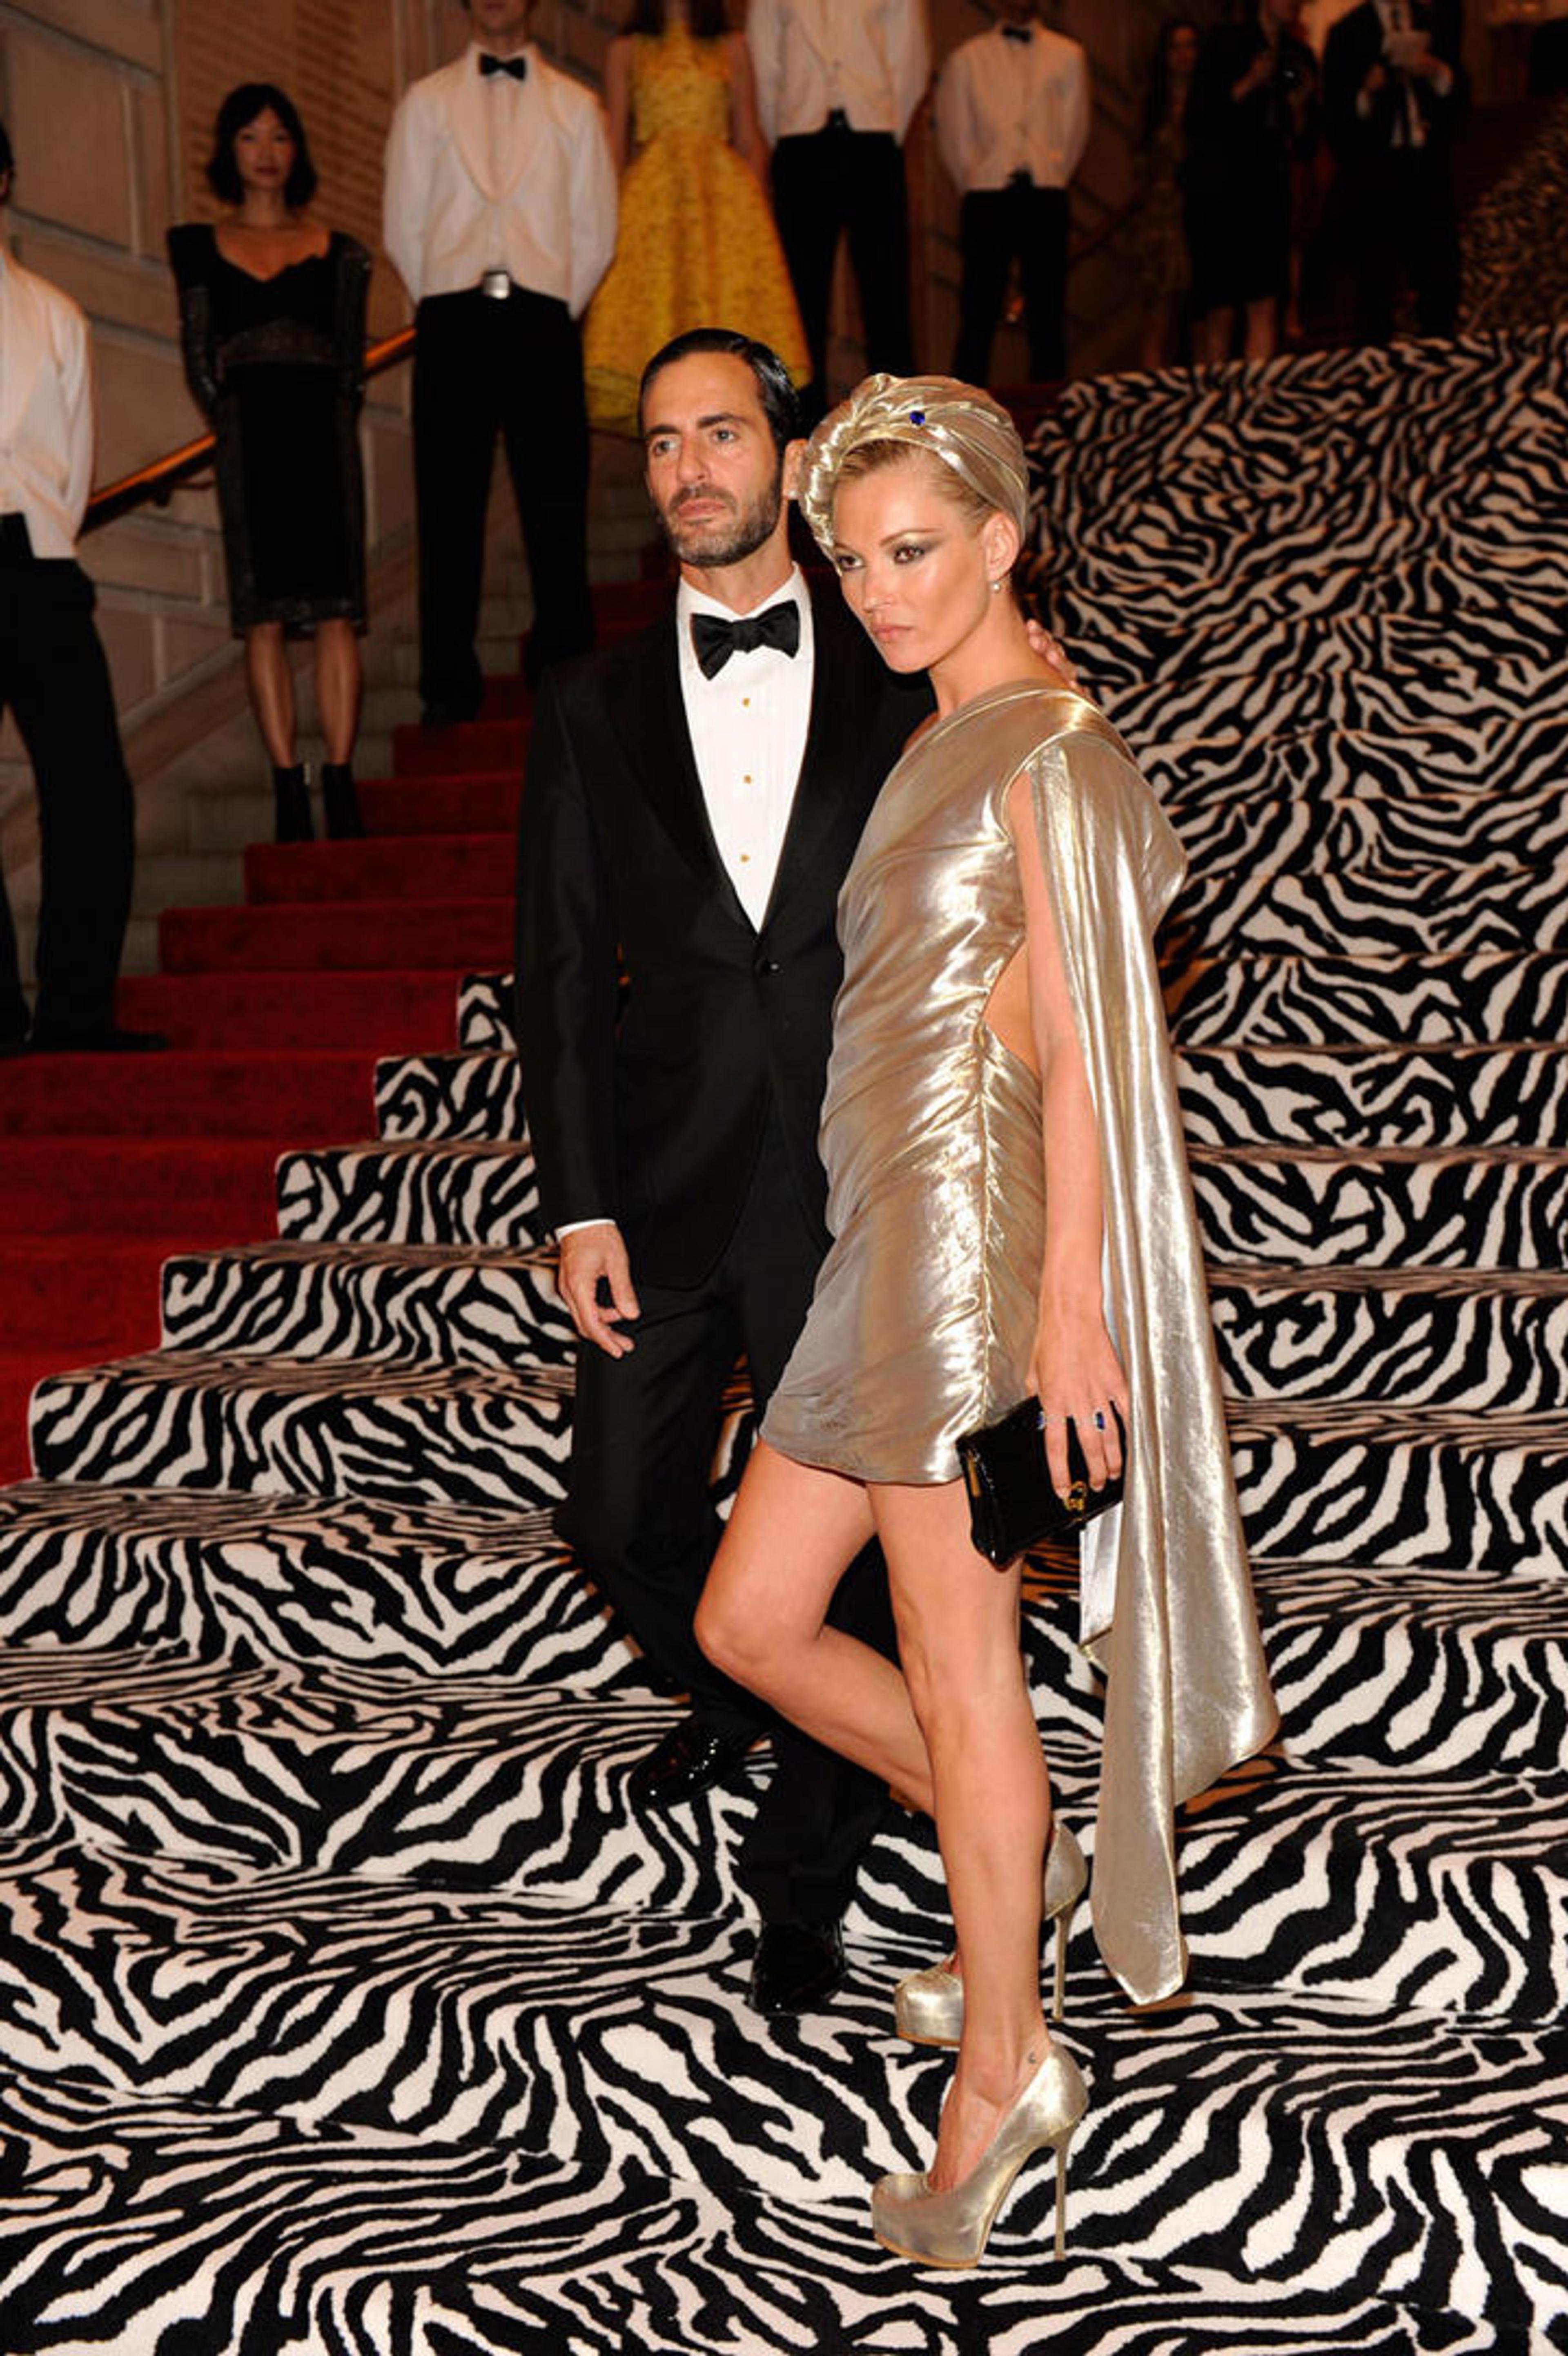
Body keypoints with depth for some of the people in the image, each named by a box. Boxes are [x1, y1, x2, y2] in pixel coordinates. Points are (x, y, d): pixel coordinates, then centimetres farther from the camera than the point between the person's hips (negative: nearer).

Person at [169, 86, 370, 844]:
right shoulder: (202, 247, 15)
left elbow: (351, 359, 9)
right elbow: (199, 361, 10)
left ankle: (340, 783, -7)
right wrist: (229, 423, -2)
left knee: (335, 610, -7)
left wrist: (337, 422, -5)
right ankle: (289, 790, -5)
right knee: (264, 615, -5)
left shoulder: (336, 250, 15)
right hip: (250, 435, 0)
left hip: (323, 431, 0)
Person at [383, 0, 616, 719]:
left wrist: (557, 312, 2)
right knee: (449, 507, -3)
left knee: (557, 507, -3)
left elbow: (596, 229, 10)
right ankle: (449, 684, 0)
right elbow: (403, 225, 11)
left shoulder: (575, 106, 16)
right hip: (453, 319, 0)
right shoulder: (425, 102, 16)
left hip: (542, 318, 0)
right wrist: (444, 310, 2)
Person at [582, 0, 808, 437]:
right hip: (652, 199, 0)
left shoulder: (732, 49, 14)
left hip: (723, 193, 1)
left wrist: (756, 202, 0)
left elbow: (750, 139, 12)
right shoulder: (627, 52, 13)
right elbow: (615, 142, 9)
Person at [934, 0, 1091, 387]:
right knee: (978, 311, -6)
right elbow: (954, 136, 10)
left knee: (1047, 310, 0)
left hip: (1045, 197, 1)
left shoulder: (1068, 56, 14)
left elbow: (1076, 129, 11)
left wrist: (1050, 179, 5)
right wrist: (973, 184, 4)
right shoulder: (965, 59, 12)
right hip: (987, 198, -1)